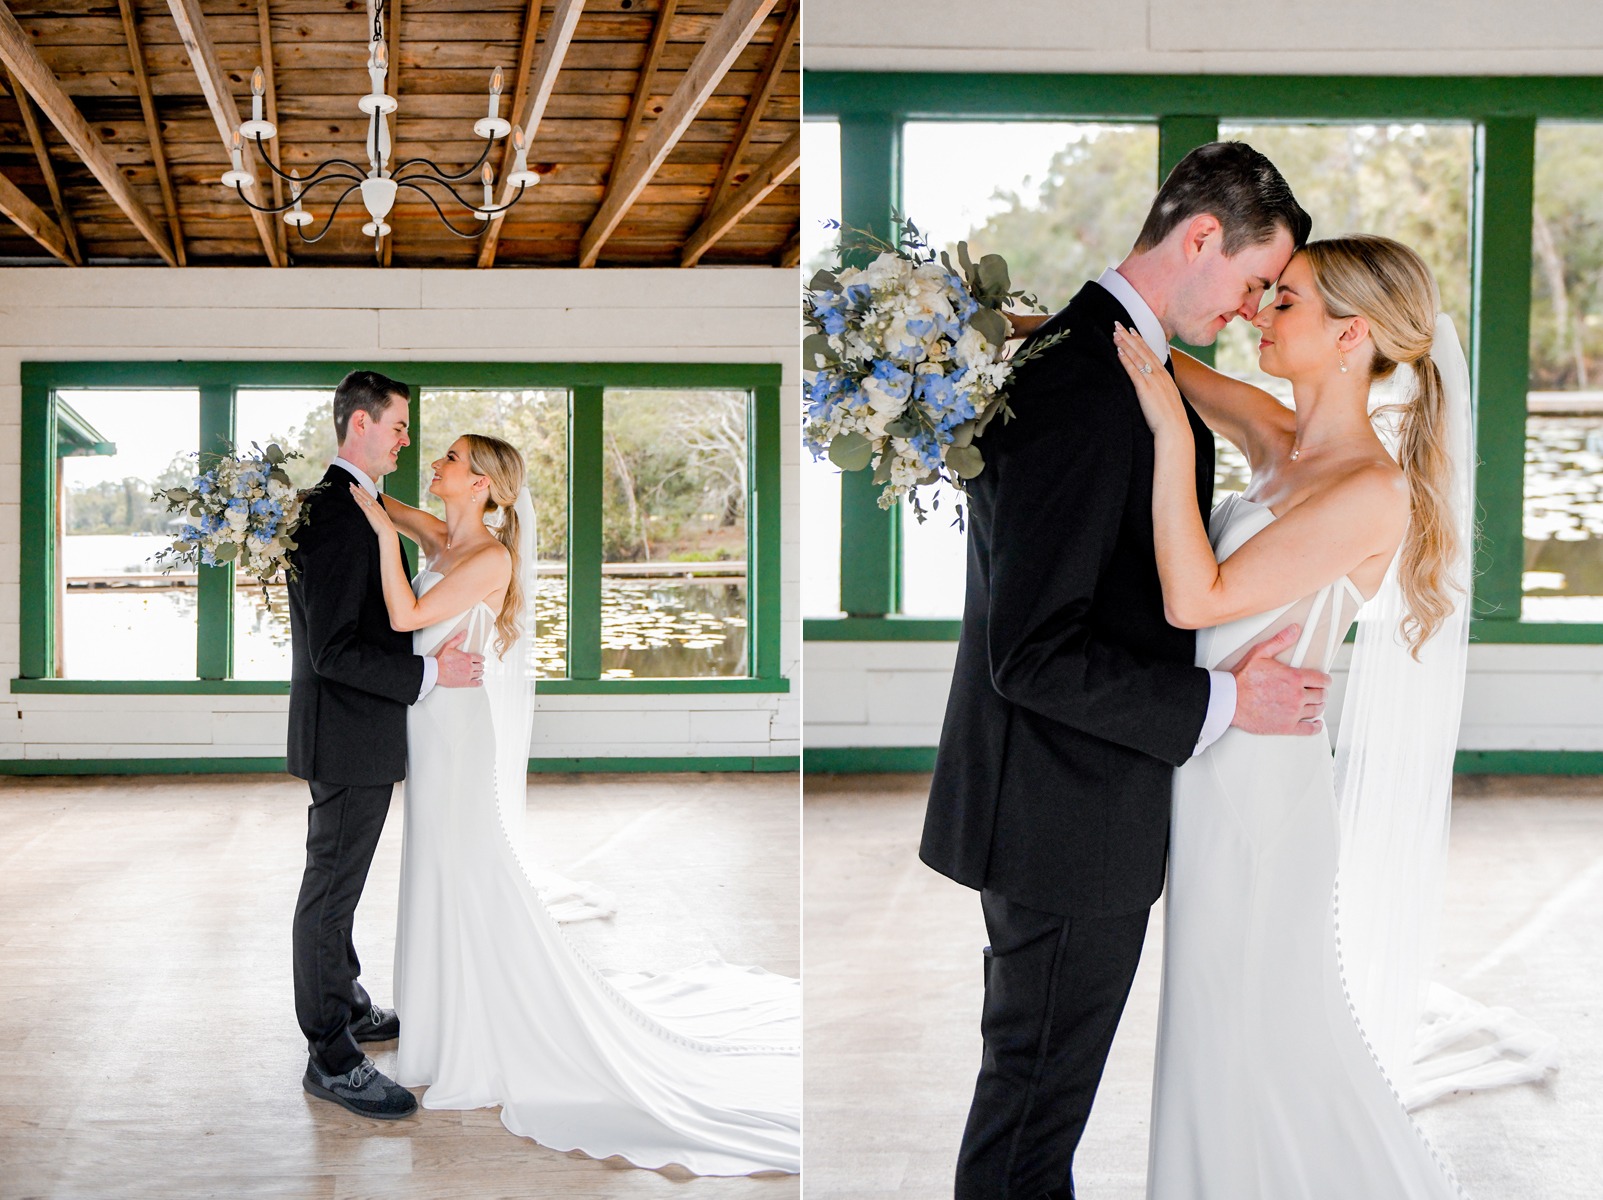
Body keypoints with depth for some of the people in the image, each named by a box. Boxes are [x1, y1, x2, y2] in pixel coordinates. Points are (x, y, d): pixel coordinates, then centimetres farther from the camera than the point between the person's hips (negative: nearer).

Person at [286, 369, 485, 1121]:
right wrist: (430, 673, -24)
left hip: (356, 734, 11)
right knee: (331, 891, -2)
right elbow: (333, 650, -26)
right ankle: (331, 1058, 7)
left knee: (337, 885, 22)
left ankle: (346, 1007, 37)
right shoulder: (338, 513, -22)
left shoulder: (342, 504, 11)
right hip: (348, 738, -11)